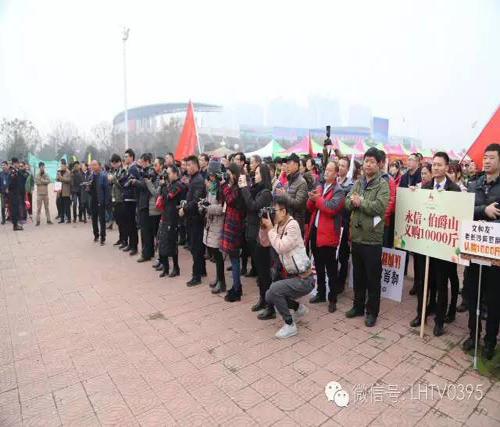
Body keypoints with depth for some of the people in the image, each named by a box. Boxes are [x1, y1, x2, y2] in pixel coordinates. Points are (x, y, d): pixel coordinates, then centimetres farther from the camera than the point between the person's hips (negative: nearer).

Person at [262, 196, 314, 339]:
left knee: (274, 289, -24)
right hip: (292, 276, 9)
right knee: (269, 297, 9)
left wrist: (270, 228, -20)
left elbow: (280, 248, -27)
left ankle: (290, 325, -4)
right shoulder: (277, 226, 5)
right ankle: (299, 309, 28)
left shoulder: (292, 225, -19)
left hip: (304, 279, -9)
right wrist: (264, 226, -5)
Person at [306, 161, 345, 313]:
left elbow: (332, 208, -24)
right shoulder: (320, 188, 16)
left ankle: (332, 299, 15)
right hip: (315, 231, 7)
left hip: (328, 234, -7)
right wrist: (312, 199, -8)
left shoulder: (338, 191, -8)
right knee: (319, 266, 18)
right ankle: (321, 294, 32)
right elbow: (310, 208, 13)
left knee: (330, 269, 3)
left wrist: (317, 199, -12)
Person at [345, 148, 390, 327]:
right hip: (356, 236, 6)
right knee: (358, 275, 18)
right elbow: (348, 202, 3)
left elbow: (380, 207, -22)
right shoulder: (357, 183, 11)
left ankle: (372, 311, 22)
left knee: (373, 278, 7)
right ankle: (358, 306, 33)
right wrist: (354, 202, -18)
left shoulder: (383, 184, -8)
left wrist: (360, 202, -14)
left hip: (372, 238, -6)